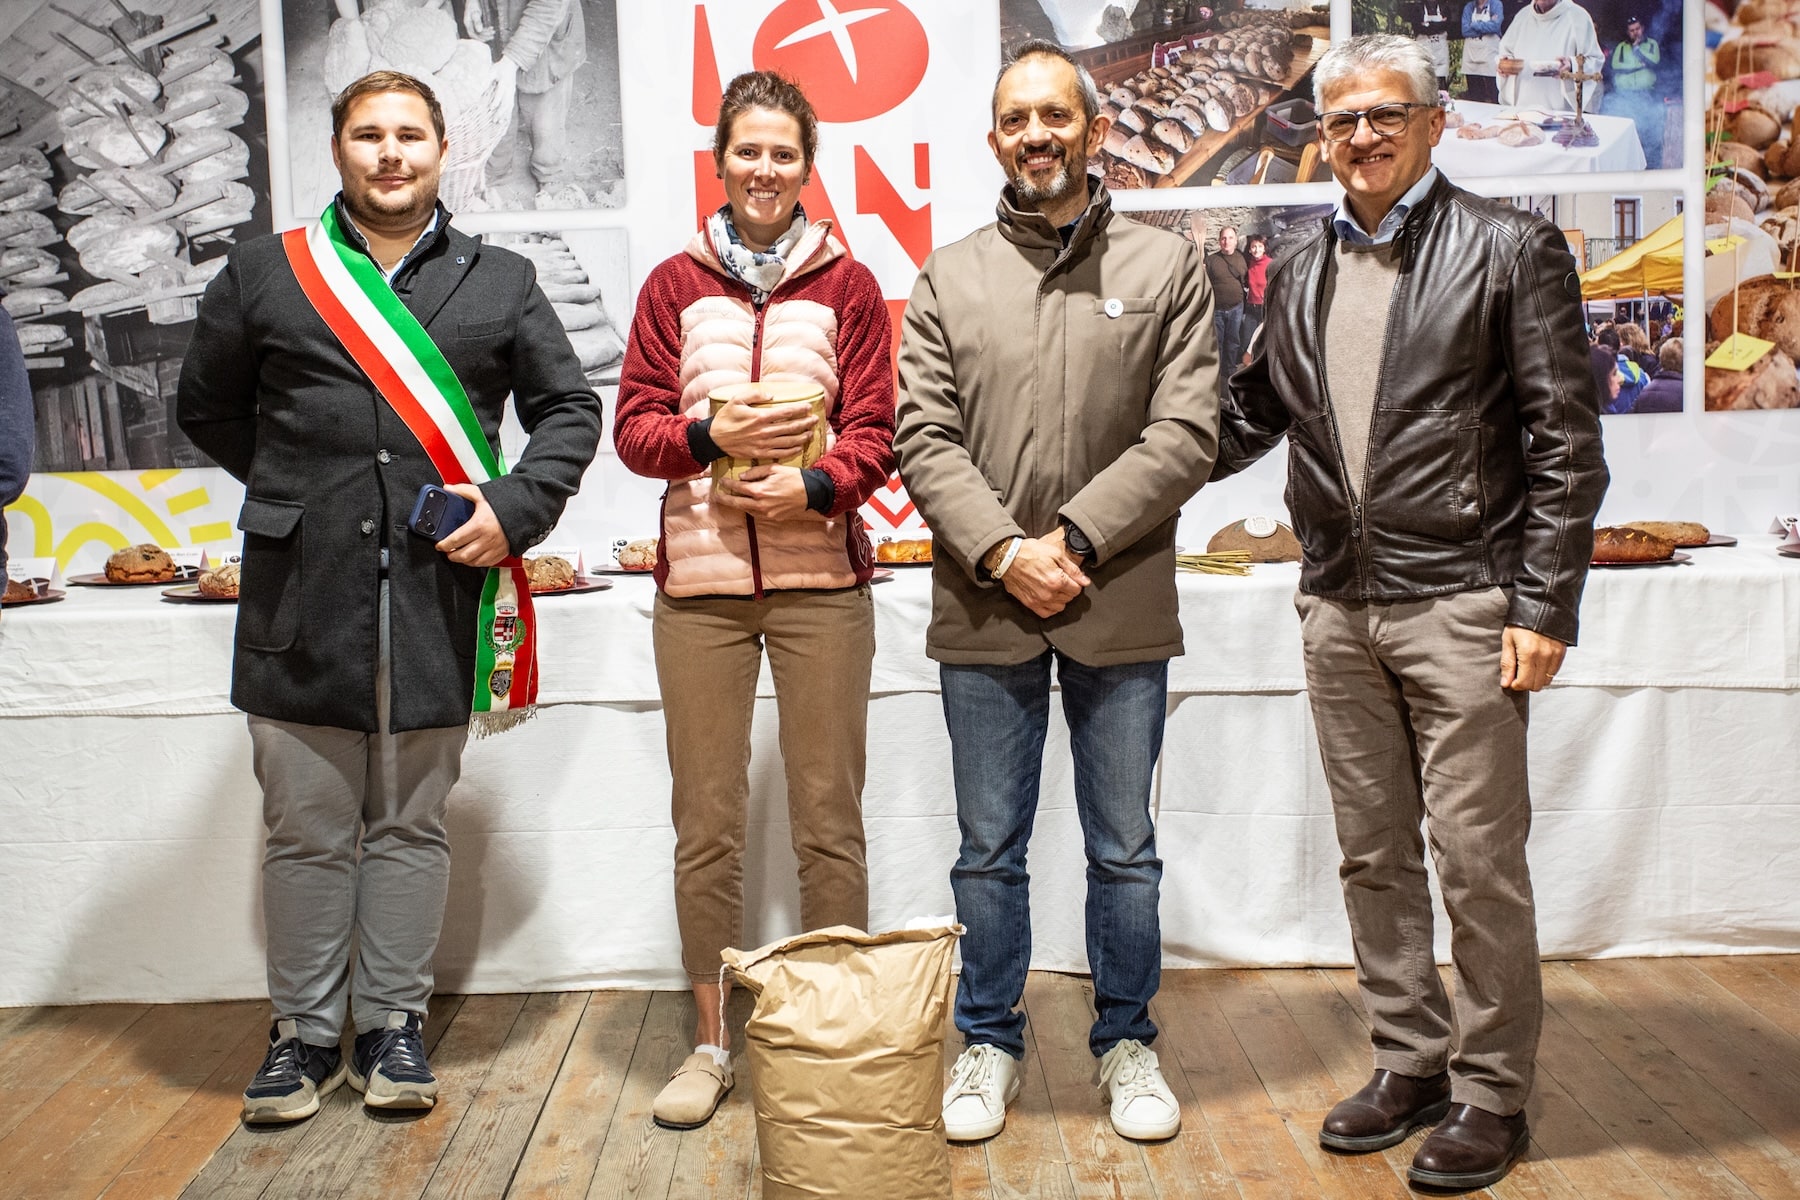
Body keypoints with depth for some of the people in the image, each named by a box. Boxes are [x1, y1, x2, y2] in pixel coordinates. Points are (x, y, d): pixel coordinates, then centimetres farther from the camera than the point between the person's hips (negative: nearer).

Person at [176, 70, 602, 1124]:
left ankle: (394, 1026, 21)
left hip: (439, 591, 0)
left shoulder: (501, 283, 9)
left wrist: (515, 507, -4)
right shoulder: (264, 275, 9)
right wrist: (298, 493, 8)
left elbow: (571, 408, 11)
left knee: (412, 825, 8)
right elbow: (207, 407, 18)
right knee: (307, 829, 6)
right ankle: (305, 1033, 20)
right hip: (304, 596, 0)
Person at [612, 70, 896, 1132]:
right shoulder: (674, 286, 10)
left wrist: (812, 486, -16)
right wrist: (713, 435, -12)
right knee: (706, 826, 5)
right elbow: (636, 425, 7)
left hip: (821, 576, -1)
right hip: (700, 579, 1)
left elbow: (874, 433, 2)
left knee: (830, 820, 3)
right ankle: (712, 1044, 20)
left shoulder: (848, 286, 7)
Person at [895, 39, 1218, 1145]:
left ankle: (1128, 1043, 29)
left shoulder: (1166, 267, 3)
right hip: (985, 609, 1)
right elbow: (925, 439, -1)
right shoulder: (948, 278, 6)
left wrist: (1070, 539, -14)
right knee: (989, 850, 11)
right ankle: (990, 1043, 29)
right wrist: (1004, 552, -14)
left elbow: (1186, 434, -5)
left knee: (1126, 850, 11)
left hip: (1122, 609, 0)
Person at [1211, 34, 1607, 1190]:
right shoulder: (1302, 274, 12)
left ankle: (1493, 1091, 17)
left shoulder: (1511, 249, -3)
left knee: (1478, 858, 0)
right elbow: (1251, 417, 20)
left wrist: (1544, 606, -12)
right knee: (1374, 855, 12)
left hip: (1461, 605, -5)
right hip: (1339, 608, 5)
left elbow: (1565, 443, -6)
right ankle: (1412, 1062, 27)